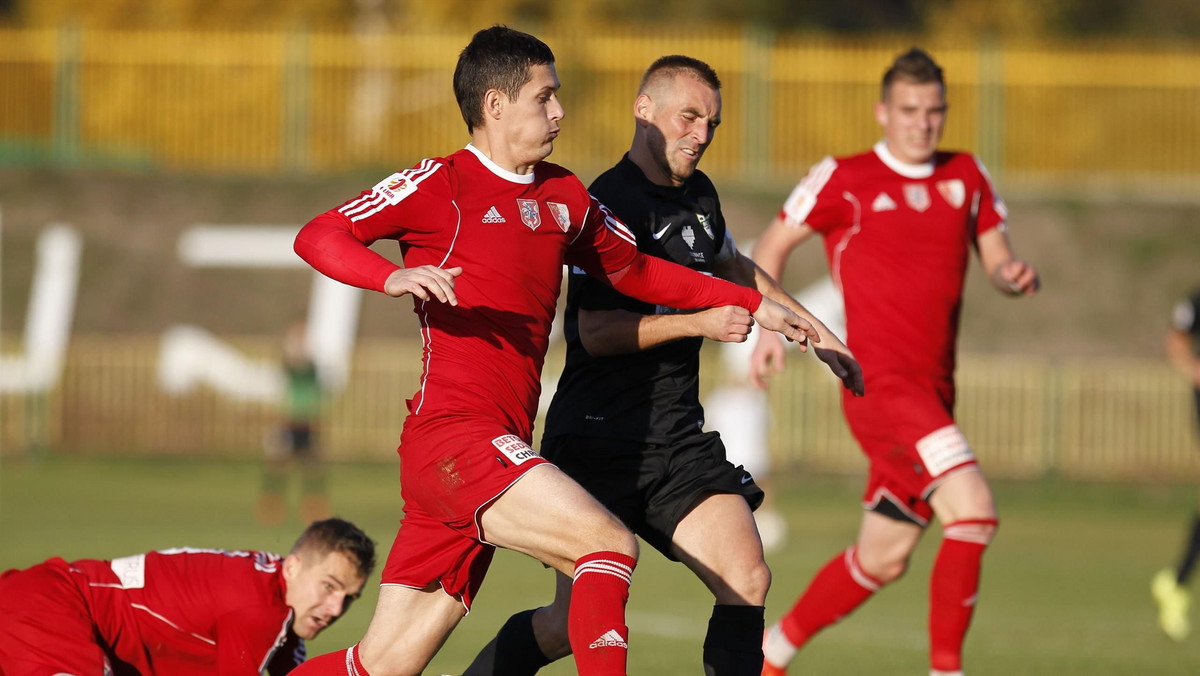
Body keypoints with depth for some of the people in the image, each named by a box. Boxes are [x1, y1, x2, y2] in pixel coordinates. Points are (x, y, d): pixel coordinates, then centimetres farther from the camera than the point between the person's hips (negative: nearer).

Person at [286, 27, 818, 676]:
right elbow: (318, 237, -9)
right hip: (452, 433, -8)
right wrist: (393, 277, -27)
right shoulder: (442, 184, -3)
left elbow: (635, 271, 33)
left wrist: (753, 304, 29)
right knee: (609, 543, -21)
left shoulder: (566, 197, 19)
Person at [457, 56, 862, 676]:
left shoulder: (698, 195, 13)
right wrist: (701, 323, -21)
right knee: (573, 624, -5)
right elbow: (597, 332, -19)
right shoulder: (607, 204, -13)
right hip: (598, 436, -7)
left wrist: (816, 330, 36)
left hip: (677, 438, 7)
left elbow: (733, 268, 34)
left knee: (747, 579, -12)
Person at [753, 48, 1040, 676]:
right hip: (878, 381, -7)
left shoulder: (966, 176, 12)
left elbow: (995, 257, 17)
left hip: (934, 388, 7)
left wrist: (1015, 274, -7)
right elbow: (772, 245, 7)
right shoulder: (845, 178, -1)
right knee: (973, 508, -24)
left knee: (882, 559, 13)